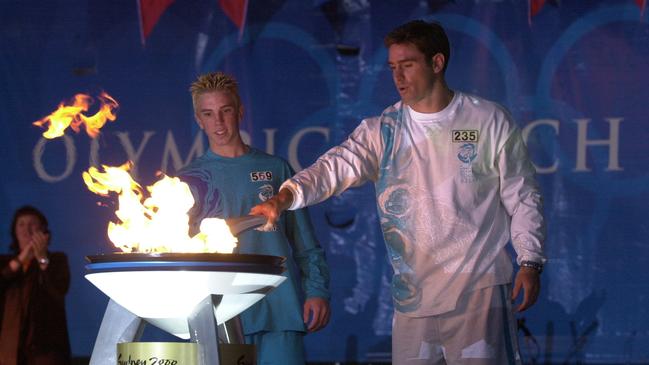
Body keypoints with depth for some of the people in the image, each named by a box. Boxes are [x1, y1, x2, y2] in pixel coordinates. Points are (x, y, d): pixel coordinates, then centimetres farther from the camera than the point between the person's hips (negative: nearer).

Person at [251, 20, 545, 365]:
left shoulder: (490, 122, 1)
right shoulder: (384, 130, 6)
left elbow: (522, 198, 5)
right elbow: (335, 167, -7)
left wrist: (529, 262, -4)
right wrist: (285, 197, -25)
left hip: (479, 288, -3)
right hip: (413, 294, 3)